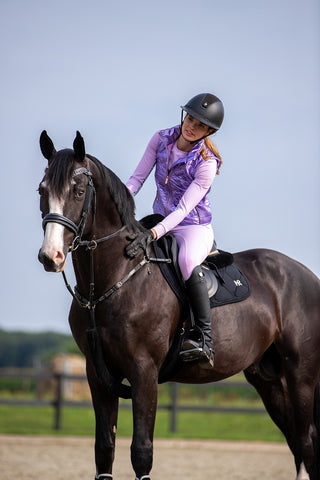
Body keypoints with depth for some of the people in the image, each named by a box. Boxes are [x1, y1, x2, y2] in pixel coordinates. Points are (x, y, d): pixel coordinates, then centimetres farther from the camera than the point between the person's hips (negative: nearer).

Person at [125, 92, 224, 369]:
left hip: (194, 227, -7)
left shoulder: (206, 163, -18)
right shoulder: (162, 140, -1)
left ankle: (206, 343, -39)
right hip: (160, 221, 7)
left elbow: (184, 209, -24)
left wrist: (153, 234, -37)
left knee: (187, 261, -38)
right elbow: (137, 179, 0)